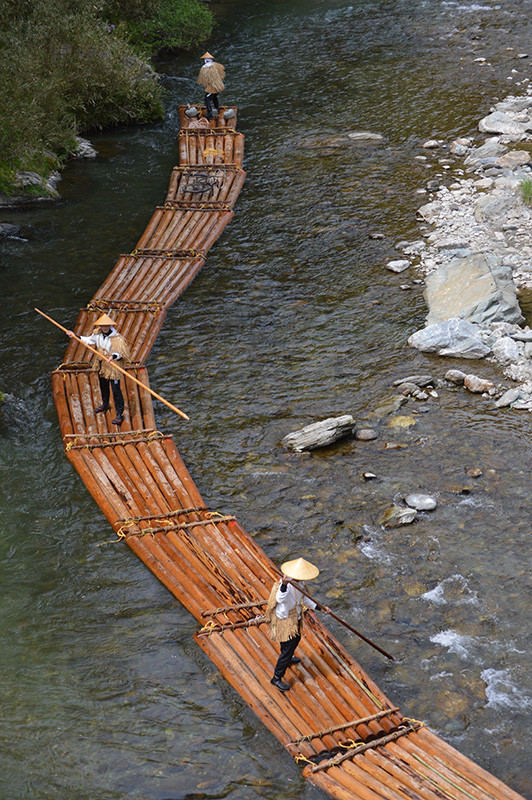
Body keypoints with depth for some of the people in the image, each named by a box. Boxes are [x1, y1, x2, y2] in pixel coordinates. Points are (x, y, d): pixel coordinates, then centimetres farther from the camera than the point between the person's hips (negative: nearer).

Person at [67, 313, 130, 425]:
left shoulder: (117, 338, -25)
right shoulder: (98, 334, -4)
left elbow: (121, 353, -22)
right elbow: (90, 340, 16)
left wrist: (114, 356, -43)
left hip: (113, 367, -7)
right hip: (102, 365, 7)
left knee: (116, 390, -3)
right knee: (103, 387, 28)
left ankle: (120, 414, 7)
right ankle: (105, 405, 53)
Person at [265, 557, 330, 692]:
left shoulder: (299, 583, -5)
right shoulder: (287, 585, -36)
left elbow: (304, 599, 10)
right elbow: (280, 598, -57)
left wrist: (319, 608, 2)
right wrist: (284, 585, -77)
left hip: (295, 619, 9)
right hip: (285, 622, -9)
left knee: (296, 639, 32)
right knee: (287, 649, -1)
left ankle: (288, 658, 62)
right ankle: (277, 678, 15)